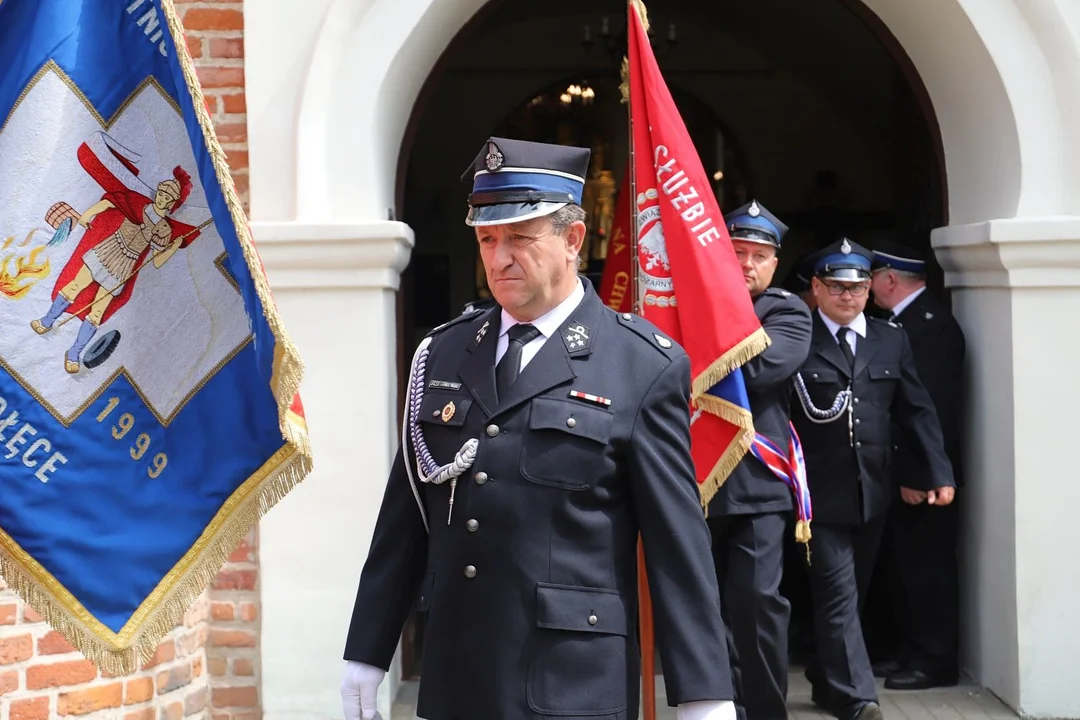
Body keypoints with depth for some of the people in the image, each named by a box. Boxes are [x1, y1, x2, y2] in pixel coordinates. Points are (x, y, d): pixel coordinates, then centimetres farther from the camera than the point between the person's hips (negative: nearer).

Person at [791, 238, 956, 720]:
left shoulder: (891, 340, 10)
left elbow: (916, 410, 9)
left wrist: (940, 472, 2)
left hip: (872, 491, 5)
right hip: (822, 493, -5)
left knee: (850, 592, 16)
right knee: (838, 594, -7)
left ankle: (827, 681, 32)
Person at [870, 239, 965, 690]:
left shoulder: (932, 324, -17)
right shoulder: (903, 321, 11)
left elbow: (935, 407, -21)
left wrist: (919, 474, -21)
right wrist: (903, 471, 11)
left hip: (920, 472, -9)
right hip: (901, 469, 9)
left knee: (925, 564, 0)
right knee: (908, 563, 16)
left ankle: (935, 660, 10)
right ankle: (915, 648, 27)